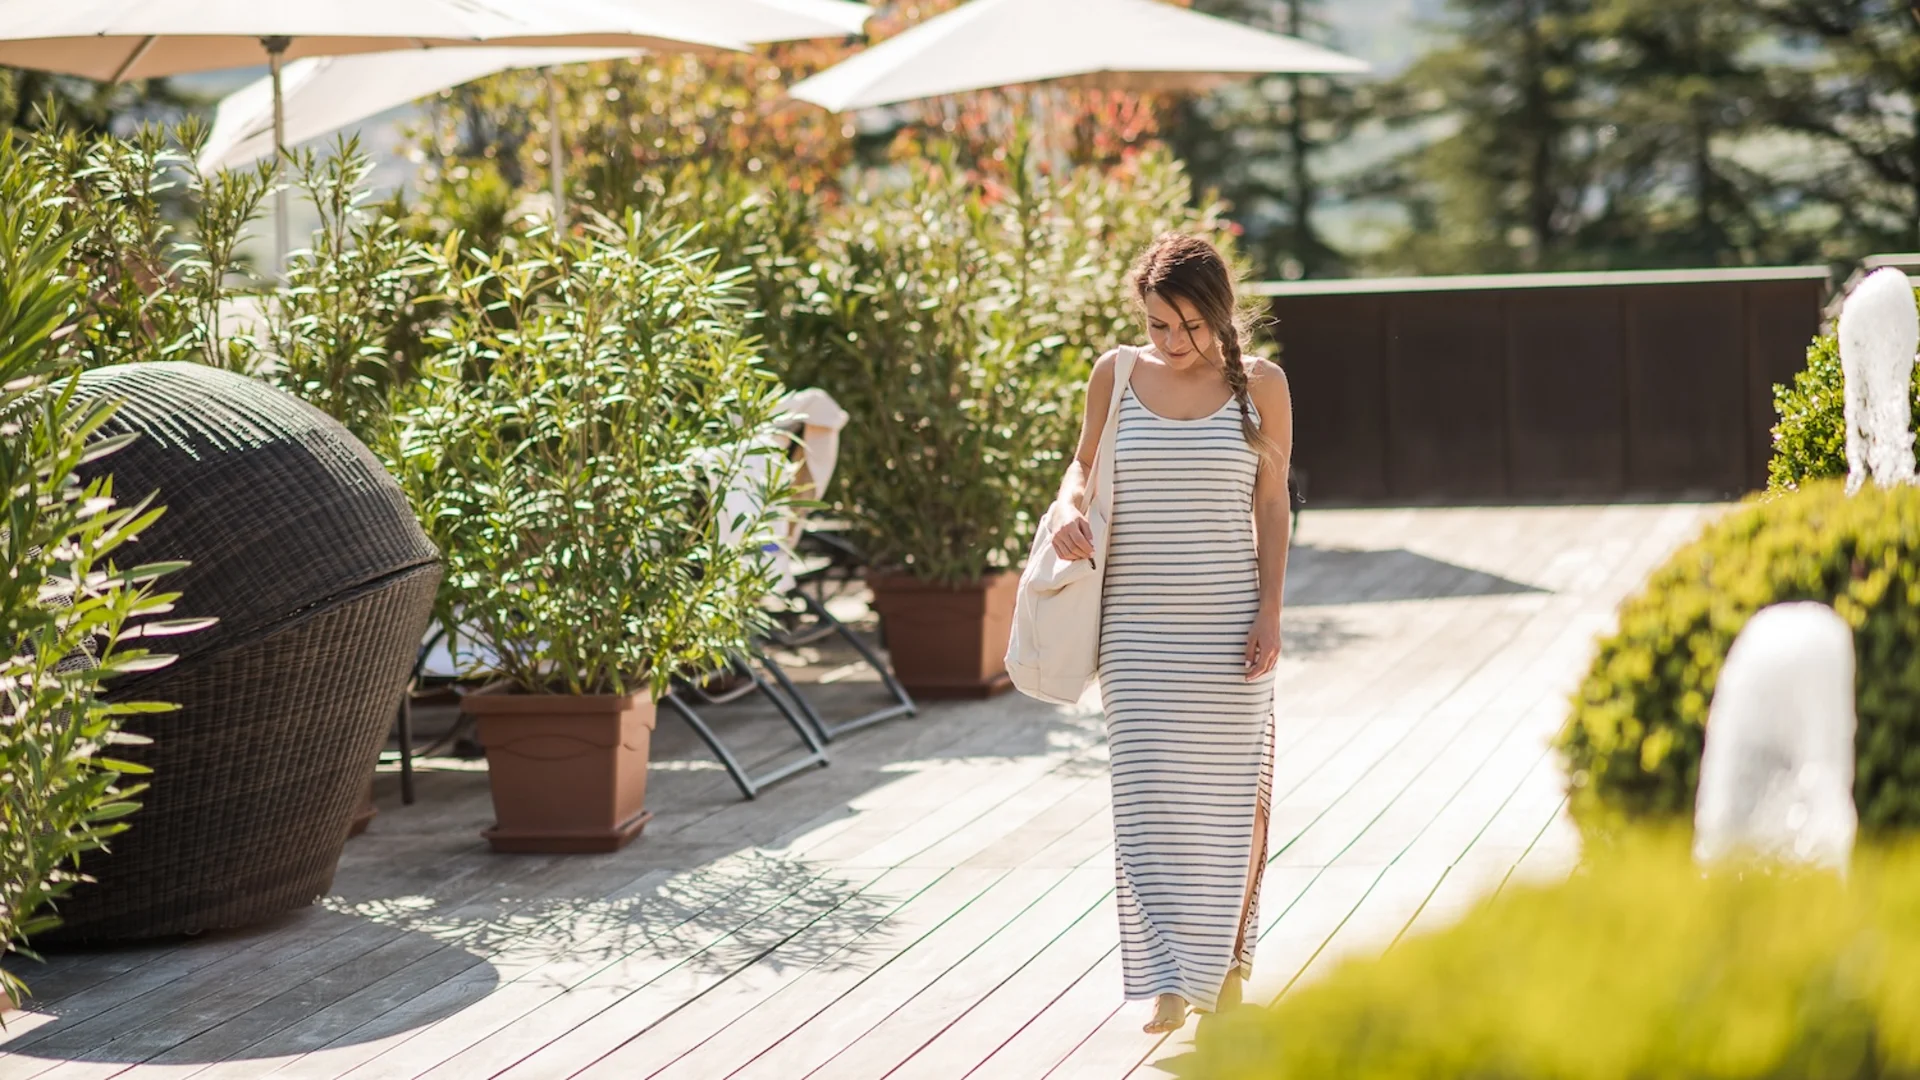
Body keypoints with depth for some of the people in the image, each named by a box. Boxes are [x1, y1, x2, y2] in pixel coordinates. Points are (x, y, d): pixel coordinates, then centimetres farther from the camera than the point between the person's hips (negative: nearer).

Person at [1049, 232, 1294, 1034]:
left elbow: (1272, 502, 1)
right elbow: (1084, 464, 13)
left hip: (1224, 624, -1)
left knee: (1225, 788, 6)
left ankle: (1225, 953, 24)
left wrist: (1270, 610, -5)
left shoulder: (1259, 385, -1)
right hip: (1136, 623, 1)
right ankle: (1171, 975, -2)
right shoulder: (1116, 376, 2)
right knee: (1147, 794, -4)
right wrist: (1070, 507, -10)